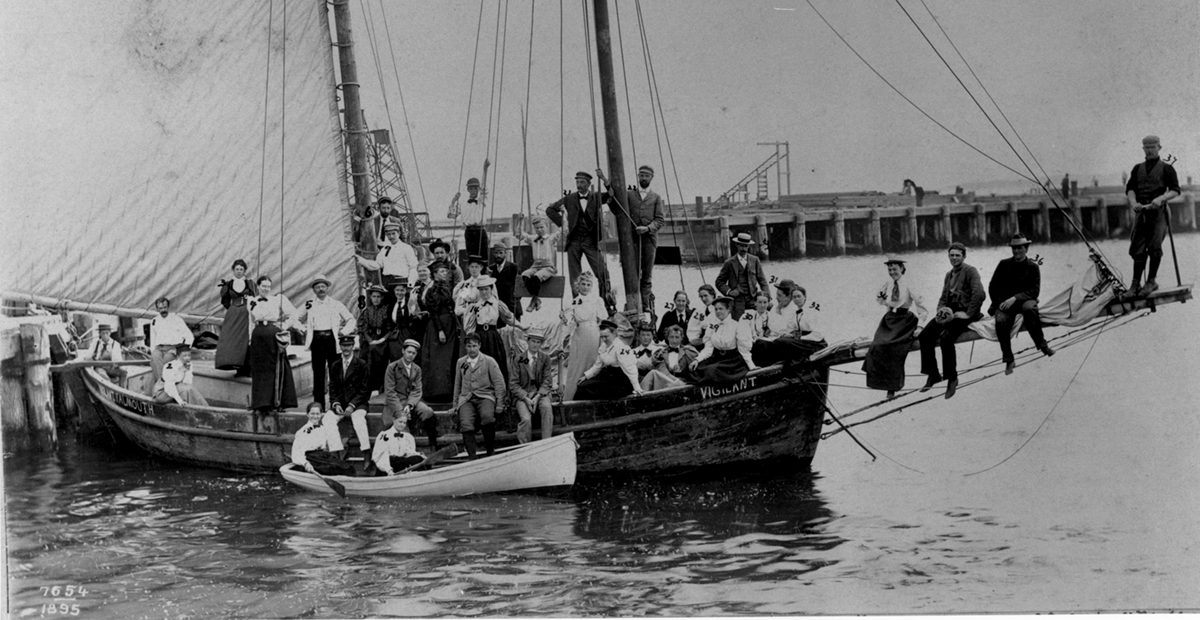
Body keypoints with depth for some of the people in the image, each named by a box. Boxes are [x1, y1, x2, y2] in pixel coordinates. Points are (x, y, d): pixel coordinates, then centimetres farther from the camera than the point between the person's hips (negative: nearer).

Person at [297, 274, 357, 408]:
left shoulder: (336, 304, 12)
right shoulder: (310, 305, 12)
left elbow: (351, 320, 15)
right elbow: (298, 321, 4)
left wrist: (344, 332, 1)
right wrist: (306, 309, -10)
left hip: (332, 339, 0)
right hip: (317, 340, 0)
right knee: (318, 373, 0)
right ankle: (319, 405, 3)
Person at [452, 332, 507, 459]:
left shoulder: (489, 361, 5)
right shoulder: (460, 362, 16)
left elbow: (499, 383, 4)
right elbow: (457, 385, 24)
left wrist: (499, 404, -2)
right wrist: (455, 404, 20)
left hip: (485, 396, -2)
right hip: (466, 399, 2)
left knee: (487, 416, -35)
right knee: (465, 423, -28)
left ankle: (490, 450, -17)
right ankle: (472, 457, -28)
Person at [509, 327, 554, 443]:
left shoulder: (545, 359, 8)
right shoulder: (518, 359, 3)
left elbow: (547, 381, 2)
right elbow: (513, 384, -1)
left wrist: (537, 397, -15)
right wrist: (526, 398, -16)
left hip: (540, 393, 1)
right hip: (522, 394, -1)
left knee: (547, 408, -32)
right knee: (526, 418, -29)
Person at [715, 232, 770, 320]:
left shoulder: (754, 260, 9)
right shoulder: (730, 263, 5)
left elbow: (762, 280, 9)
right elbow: (719, 282, 10)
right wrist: (728, 291, -7)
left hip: (752, 299, 1)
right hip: (737, 299, -1)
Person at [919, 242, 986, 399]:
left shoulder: (970, 271, -7)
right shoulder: (949, 274, 18)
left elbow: (980, 294, -21)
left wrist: (968, 314, -20)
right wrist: (941, 309, 1)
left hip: (964, 313, -7)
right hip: (950, 312, 7)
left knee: (946, 338, -31)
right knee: (924, 336, -13)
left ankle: (952, 378, -15)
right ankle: (933, 374, 0)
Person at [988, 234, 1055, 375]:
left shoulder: (1033, 267, 3)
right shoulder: (1004, 264, 7)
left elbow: (1035, 290, -7)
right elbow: (992, 287, 9)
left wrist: (1015, 298, -20)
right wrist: (1000, 303, -7)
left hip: (1024, 301, -1)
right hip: (1004, 303, 1)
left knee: (1029, 308, -38)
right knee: (1001, 320, -32)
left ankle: (1041, 344, -25)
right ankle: (1009, 360, -22)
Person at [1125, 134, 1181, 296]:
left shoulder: (1166, 168, 6)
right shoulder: (1137, 169, 17)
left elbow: (1175, 190, -1)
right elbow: (1130, 188, 9)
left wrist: (1161, 198, -19)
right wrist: (1134, 202, -11)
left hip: (1158, 210, -3)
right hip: (1140, 210, 3)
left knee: (1154, 246, -5)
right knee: (1137, 248, -1)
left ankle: (1152, 281, 3)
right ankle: (1136, 283, 0)